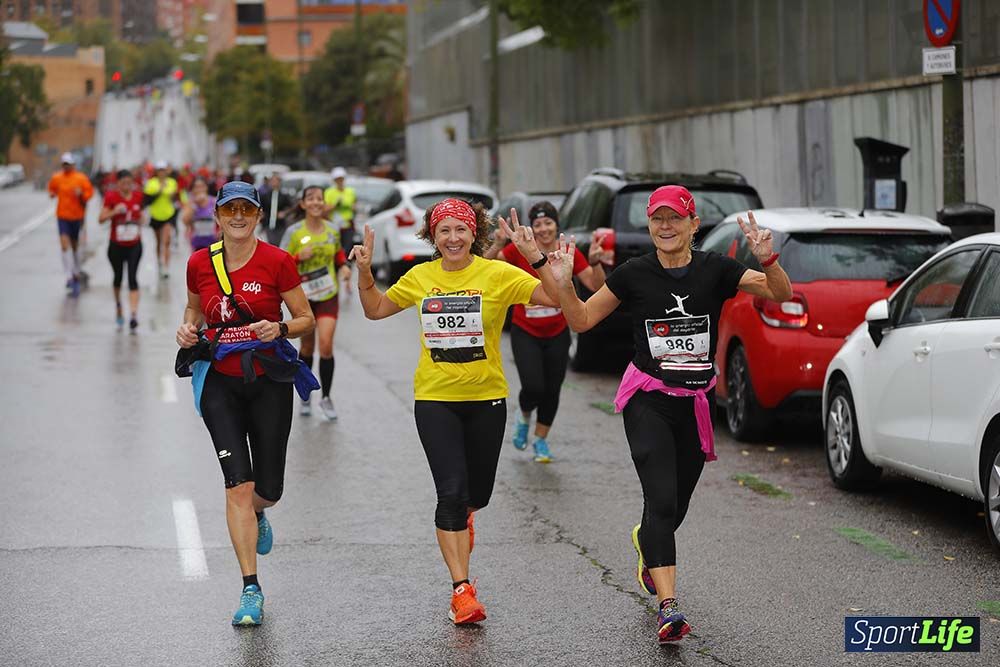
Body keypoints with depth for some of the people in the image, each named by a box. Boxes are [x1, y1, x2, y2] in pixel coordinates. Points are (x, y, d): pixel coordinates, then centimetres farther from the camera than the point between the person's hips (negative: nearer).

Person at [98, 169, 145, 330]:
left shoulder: (138, 195, -1)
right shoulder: (111, 196, -9)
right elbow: (101, 219, -13)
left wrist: (139, 229, 8)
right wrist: (114, 212, -28)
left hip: (134, 245, 0)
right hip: (116, 245, 0)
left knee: (133, 278, -13)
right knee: (118, 277, 16)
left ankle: (133, 315, -22)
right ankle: (118, 306, 43)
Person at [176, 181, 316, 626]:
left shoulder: (277, 262, -7)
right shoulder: (199, 264, 1)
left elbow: (307, 320, -1)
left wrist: (280, 329, -21)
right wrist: (188, 329, -2)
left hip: (269, 381, -1)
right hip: (220, 383, 1)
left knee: (268, 488, 5)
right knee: (239, 484, -10)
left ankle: (255, 515, 46)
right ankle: (251, 590, -5)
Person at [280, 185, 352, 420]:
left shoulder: (332, 229, 0)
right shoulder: (294, 232, -8)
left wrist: (344, 267, 0)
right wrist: (298, 257, -23)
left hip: (328, 295, 1)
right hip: (303, 296, -1)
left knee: (326, 345, -13)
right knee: (307, 347, 11)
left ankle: (326, 398, 1)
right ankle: (305, 396, 31)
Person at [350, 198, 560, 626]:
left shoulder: (497, 274, -8)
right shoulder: (420, 277, 2)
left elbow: (553, 298, -18)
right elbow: (375, 309, 15)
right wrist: (365, 272, 0)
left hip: (486, 398, 0)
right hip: (435, 398, 0)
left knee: (478, 491, 13)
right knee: (451, 491, -10)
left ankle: (462, 517, 52)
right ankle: (462, 589, -6)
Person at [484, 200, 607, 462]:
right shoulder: (520, 249, -11)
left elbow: (596, 286, -7)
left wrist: (595, 262, -24)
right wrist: (497, 245, -31)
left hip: (557, 334, 2)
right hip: (525, 332, -2)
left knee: (552, 391, 7)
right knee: (534, 387, -15)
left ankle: (541, 440, 30)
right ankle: (524, 416, 21)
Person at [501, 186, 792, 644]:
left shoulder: (715, 270, -4)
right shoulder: (634, 274, -4)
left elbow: (782, 294, -10)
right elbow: (582, 319, 3)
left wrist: (766, 258, -29)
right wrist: (561, 280, -14)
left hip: (697, 403, 2)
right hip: (648, 400, -2)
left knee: (675, 508, 14)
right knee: (661, 501, -17)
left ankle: (646, 544, 50)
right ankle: (668, 607, -20)